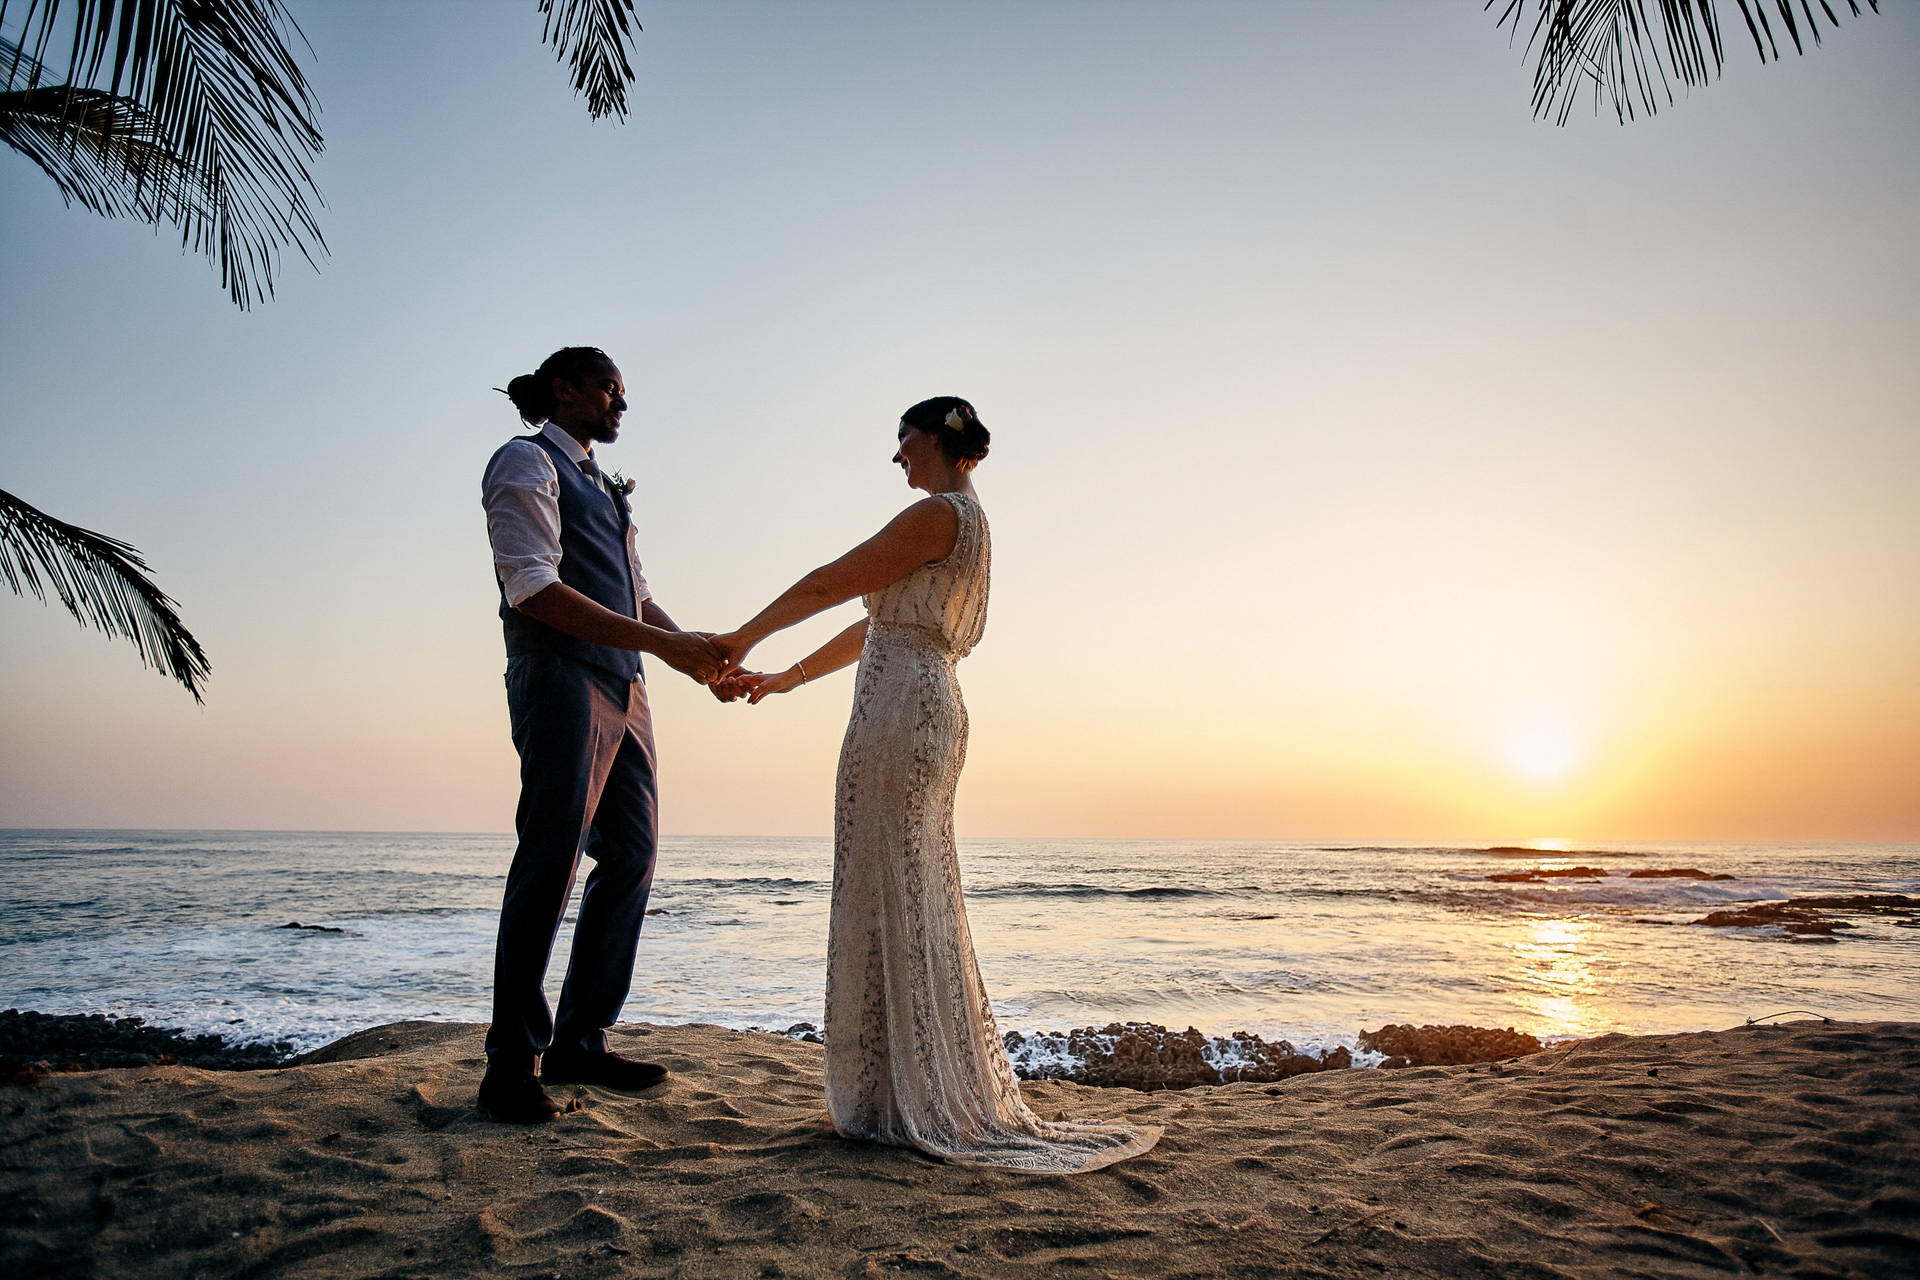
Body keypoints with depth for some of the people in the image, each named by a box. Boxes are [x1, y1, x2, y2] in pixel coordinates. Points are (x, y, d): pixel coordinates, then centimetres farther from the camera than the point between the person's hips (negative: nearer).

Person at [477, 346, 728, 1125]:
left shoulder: (603, 488, 26)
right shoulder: (526, 463, -1)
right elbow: (535, 591, -15)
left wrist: (702, 657, 6)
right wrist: (663, 644, -20)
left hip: (622, 688, 9)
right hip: (561, 680, -9)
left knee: (632, 859, 6)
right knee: (550, 864, -8)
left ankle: (578, 1043, 15)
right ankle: (511, 1063, 3)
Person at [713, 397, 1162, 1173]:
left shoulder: (940, 513, -8)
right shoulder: (967, 525, 22)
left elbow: (825, 586, -7)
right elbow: (877, 627, 25)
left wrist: (741, 640, 7)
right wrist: (782, 680, 29)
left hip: (900, 711, -10)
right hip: (929, 711, 10)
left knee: (891, 900, -5)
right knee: (917, 905, 12)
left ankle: (907, 1104, 4)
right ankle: (942, 1100, 21)